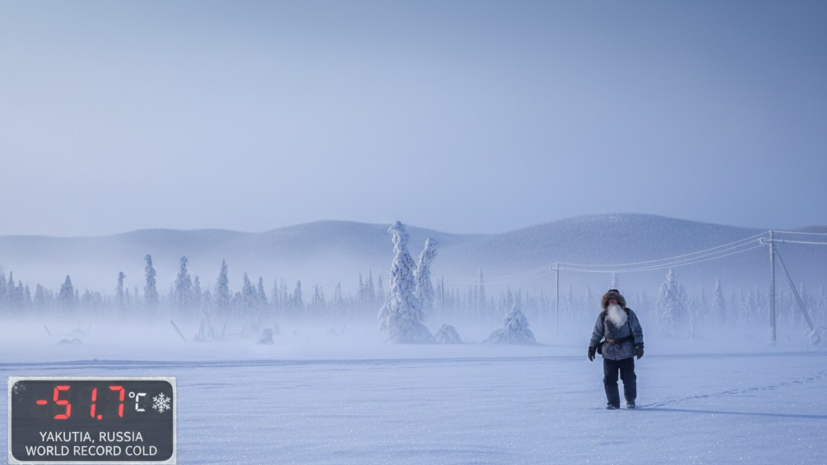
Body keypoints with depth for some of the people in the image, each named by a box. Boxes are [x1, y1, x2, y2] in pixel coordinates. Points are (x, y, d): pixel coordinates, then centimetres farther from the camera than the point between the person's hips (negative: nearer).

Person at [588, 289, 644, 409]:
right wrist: (592, 347, 11)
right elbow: (596, 333, 13)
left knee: (629, 378, 3)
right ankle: (613, 403, 10)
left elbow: (637, 330, 2)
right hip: (609, 353, 2)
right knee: (609, 379, 0)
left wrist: (639, 345, -6)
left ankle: (630, 400, 22)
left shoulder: (629, 314, 1)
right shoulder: (603, 316, 7)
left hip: (626, 352, -2)